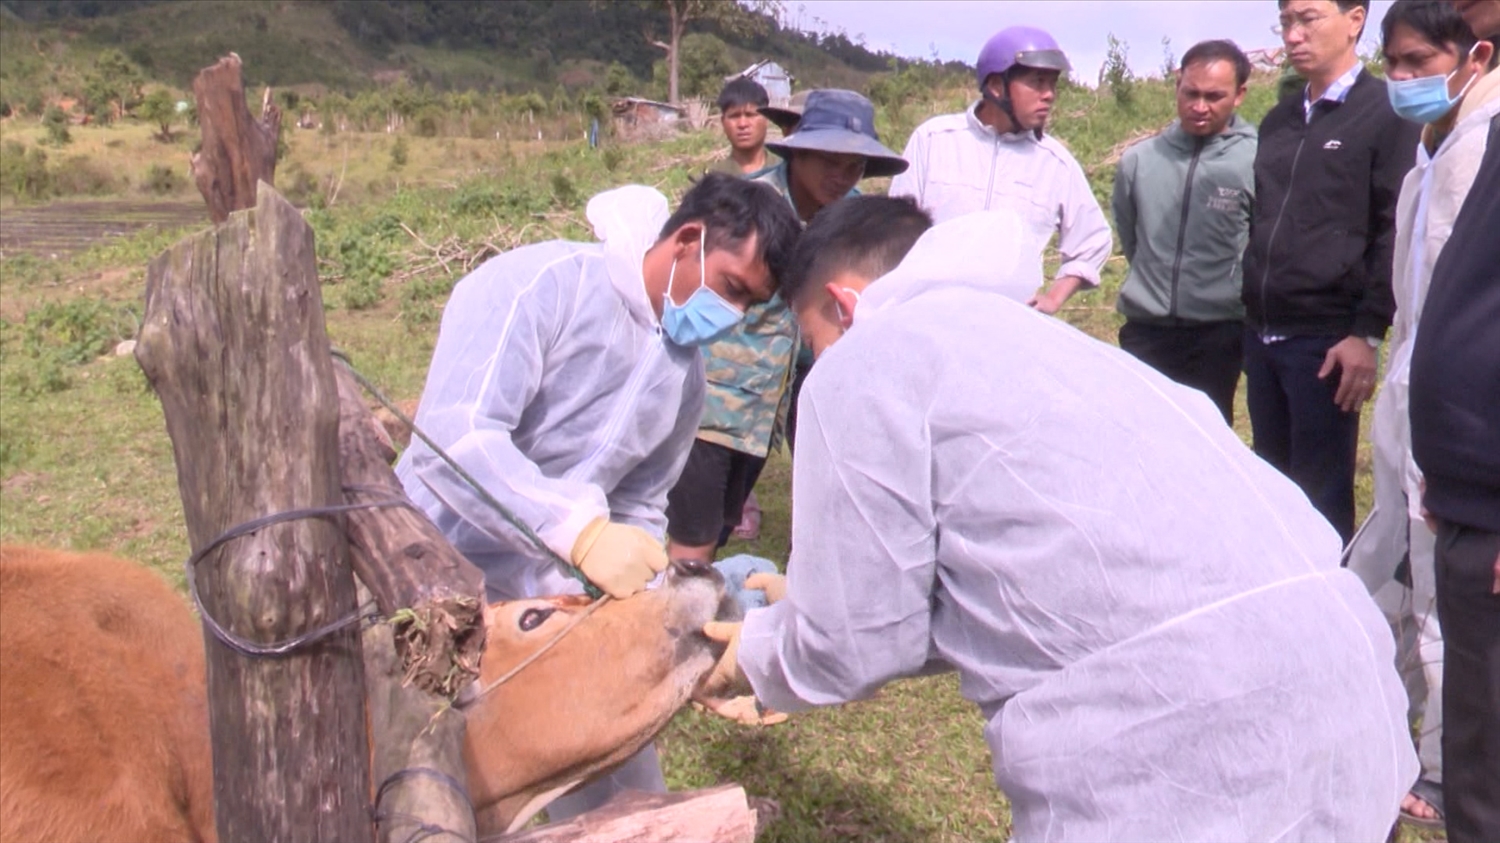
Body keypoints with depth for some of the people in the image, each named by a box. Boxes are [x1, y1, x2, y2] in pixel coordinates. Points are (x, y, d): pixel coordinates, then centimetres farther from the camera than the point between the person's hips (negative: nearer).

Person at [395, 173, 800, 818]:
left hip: (549, 602, 7)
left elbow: (636, 510, 11)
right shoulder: (544, 284, -18)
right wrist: (583, 531, -40)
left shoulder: (684, 376, 6)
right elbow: (452, 439, -30)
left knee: (627, 806, 12)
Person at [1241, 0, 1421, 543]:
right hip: (1261, 333, 6)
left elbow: (1396, 232, -9)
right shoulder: (1277, 122, 15)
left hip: (1326, 337, -6)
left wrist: (1368, 332, -14)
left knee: (1320, 495, 1)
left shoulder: (1385, 113, -4)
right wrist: (1252, 310, 14)